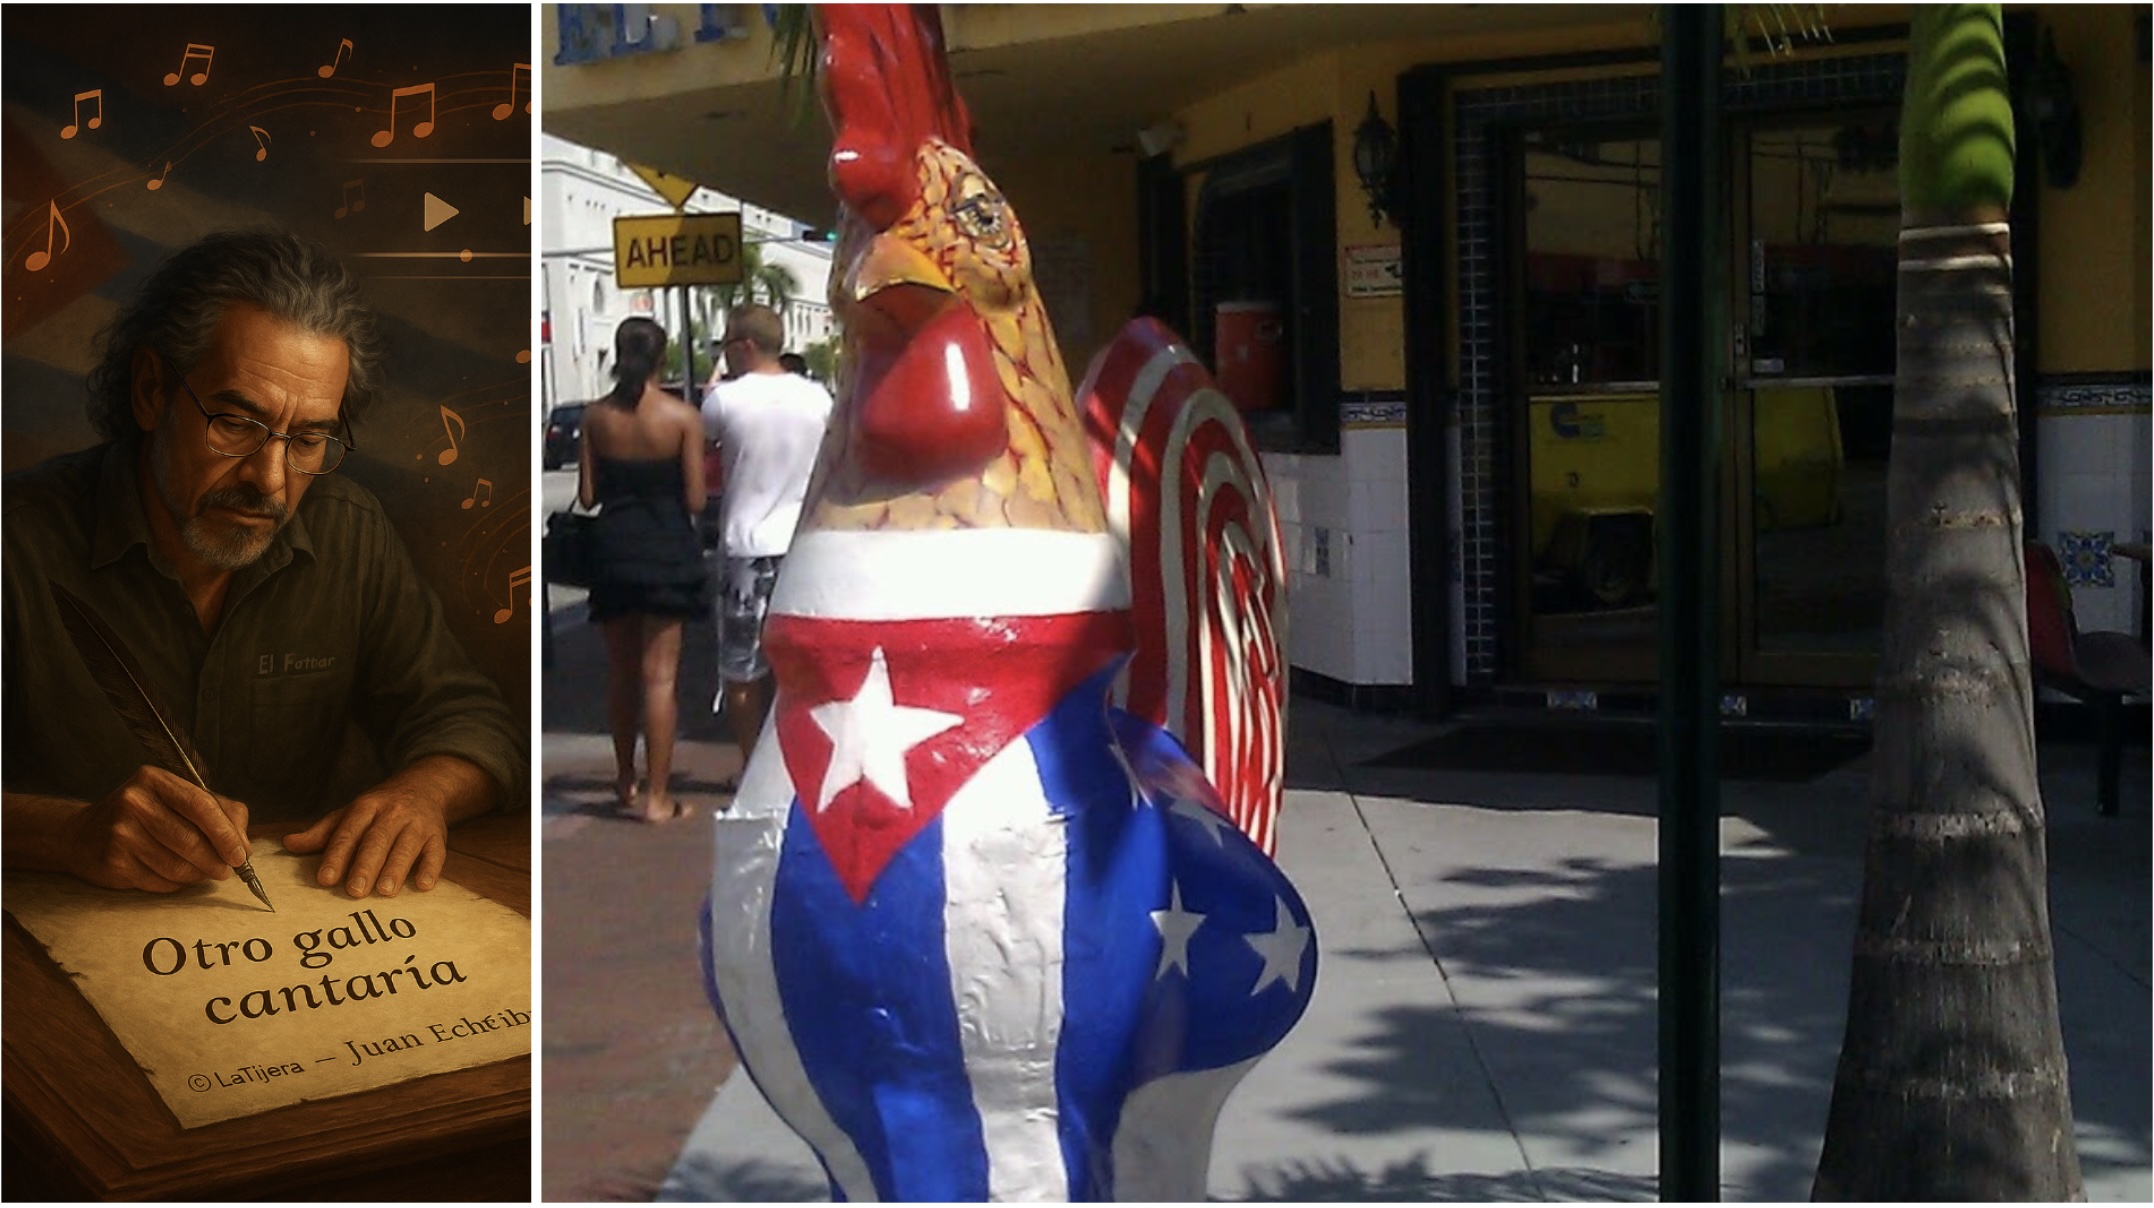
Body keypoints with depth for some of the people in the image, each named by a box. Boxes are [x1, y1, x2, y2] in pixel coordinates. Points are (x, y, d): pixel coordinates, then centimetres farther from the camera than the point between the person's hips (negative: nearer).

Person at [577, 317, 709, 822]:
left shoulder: (596, 416, -2)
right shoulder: (682, 416, -10)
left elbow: (587, 494, 0)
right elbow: (695, 499, -10)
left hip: (614, 550, 3)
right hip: (667, 549, -3)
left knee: (620, 670, 17)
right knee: (659, 675, 0)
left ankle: (625, 780, 29)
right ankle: (656, 795, 0)